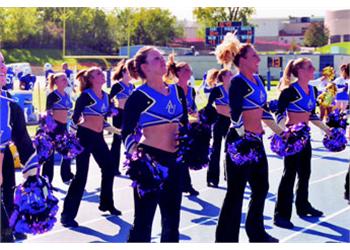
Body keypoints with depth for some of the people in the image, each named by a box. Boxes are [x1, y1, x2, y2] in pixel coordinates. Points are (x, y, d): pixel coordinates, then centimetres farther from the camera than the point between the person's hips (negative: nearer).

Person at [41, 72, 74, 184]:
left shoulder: (66, 95, 13)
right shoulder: (53, 95, -10)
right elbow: (48, 111, -15)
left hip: (64, 126, 8)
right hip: (54, 125, -8)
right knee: (50, 152, -3)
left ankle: (67, 176, 27)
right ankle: (46, 179, 2)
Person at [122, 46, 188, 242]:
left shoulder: (177, 91, 9)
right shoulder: (139, 96, -9)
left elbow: (184, 123, 21)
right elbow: (127, 132, -9)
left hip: (173, 160, 7)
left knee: (172, 218, 16)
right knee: (144, 218, -1)